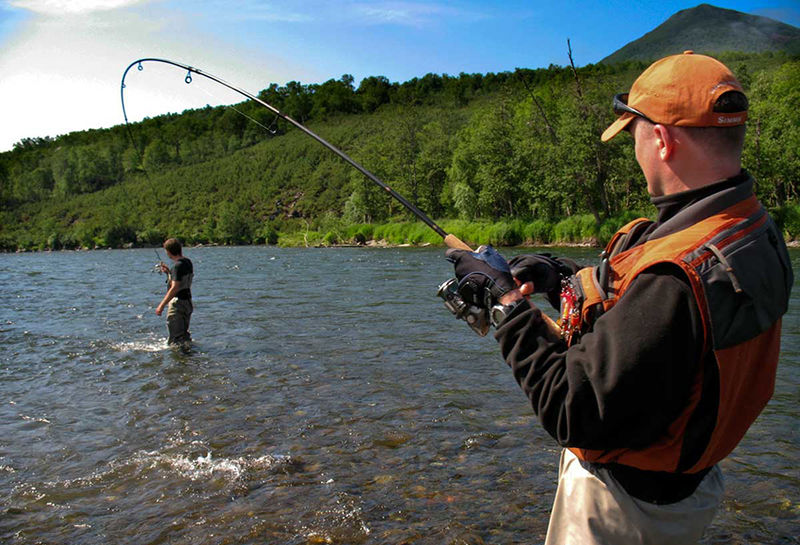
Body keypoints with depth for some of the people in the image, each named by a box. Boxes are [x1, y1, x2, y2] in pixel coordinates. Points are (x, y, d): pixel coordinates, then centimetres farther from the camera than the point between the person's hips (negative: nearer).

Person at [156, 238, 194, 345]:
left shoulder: (178, 266, -19)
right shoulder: (188, 262, 9)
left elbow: (175, 288, -26)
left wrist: (161, 305, -26)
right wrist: (169, 272, 14)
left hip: (178, 302, -10)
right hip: (187, 302, 10)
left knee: (175, 339, -3)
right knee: (184, 335, 21)